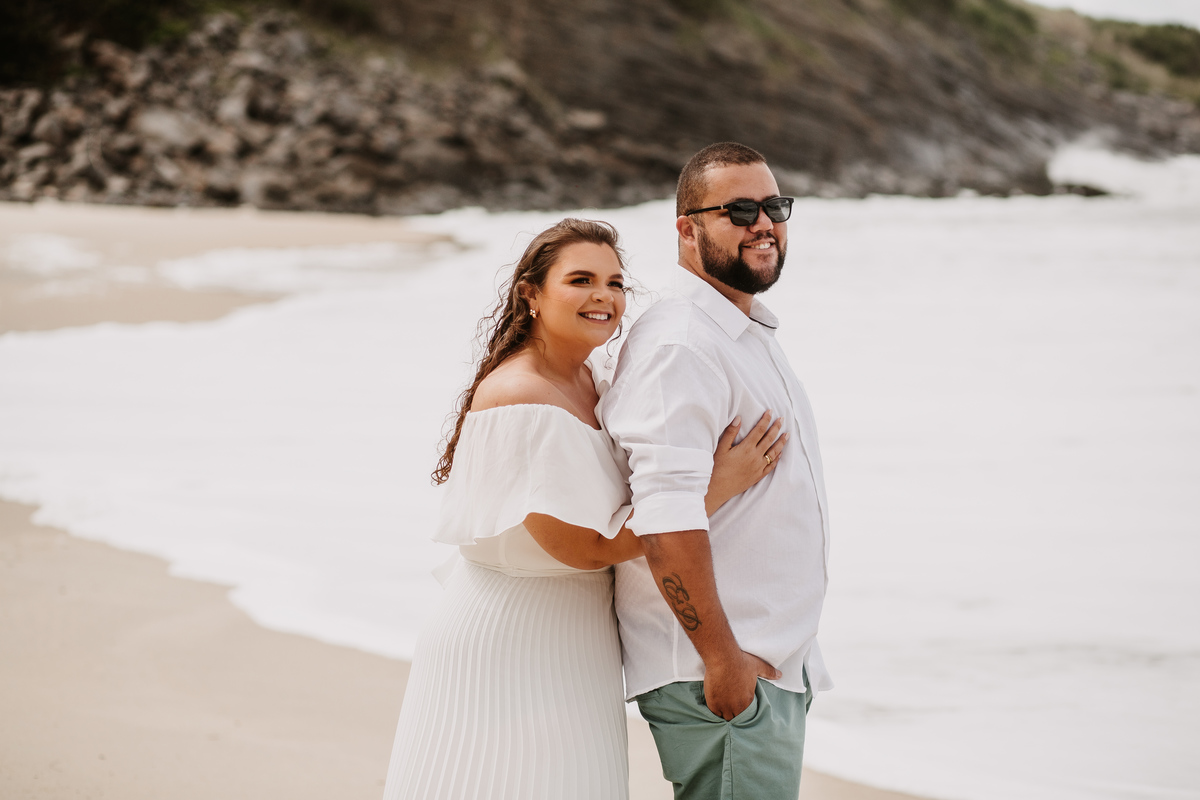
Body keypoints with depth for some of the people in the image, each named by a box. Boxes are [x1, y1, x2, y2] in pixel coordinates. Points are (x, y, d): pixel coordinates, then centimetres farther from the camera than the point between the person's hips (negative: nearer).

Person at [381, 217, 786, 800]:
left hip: (574, 652, 9)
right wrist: (719, 486, -20)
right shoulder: (521, 400, -21)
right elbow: (588, 546, -21)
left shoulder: (593, 380, 6)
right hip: (509, 643, -9)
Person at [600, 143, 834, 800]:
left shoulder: (754, 336, 17)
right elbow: (666, 515, -25)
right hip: (721, 673, -10)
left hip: (776, 667, 10)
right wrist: (722, 659, -24)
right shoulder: (679, 345, -17)